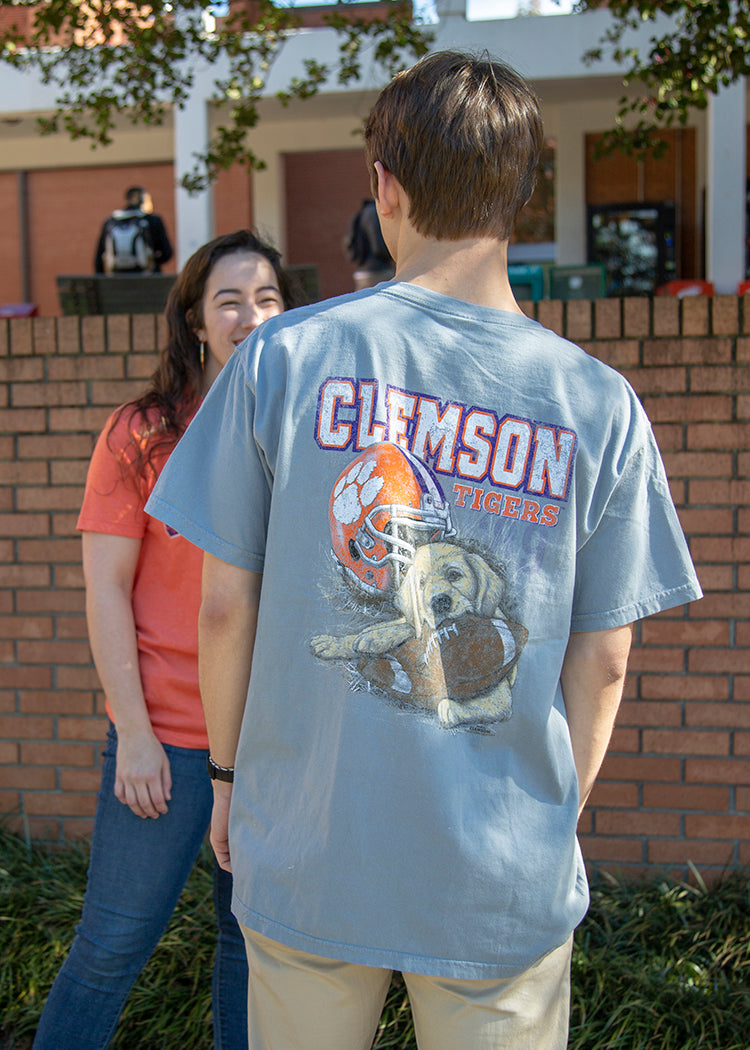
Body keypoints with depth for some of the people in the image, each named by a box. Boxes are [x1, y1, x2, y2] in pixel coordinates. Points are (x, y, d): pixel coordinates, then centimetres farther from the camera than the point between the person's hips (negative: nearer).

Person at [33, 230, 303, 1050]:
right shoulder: (141, 435, -4)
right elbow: (105, 591, -5)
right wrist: (133, 733, -10)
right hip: (169, 734, -3)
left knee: (255, 934, 14)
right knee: (113, 945, 5)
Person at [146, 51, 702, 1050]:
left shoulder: (282, 357, -9)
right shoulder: (600, 406, -7)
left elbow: (224, 607, -5)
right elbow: (602, 661, -1)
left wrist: (229, 774, 11)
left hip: (307, 855, 0)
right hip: (506, 883, 0)